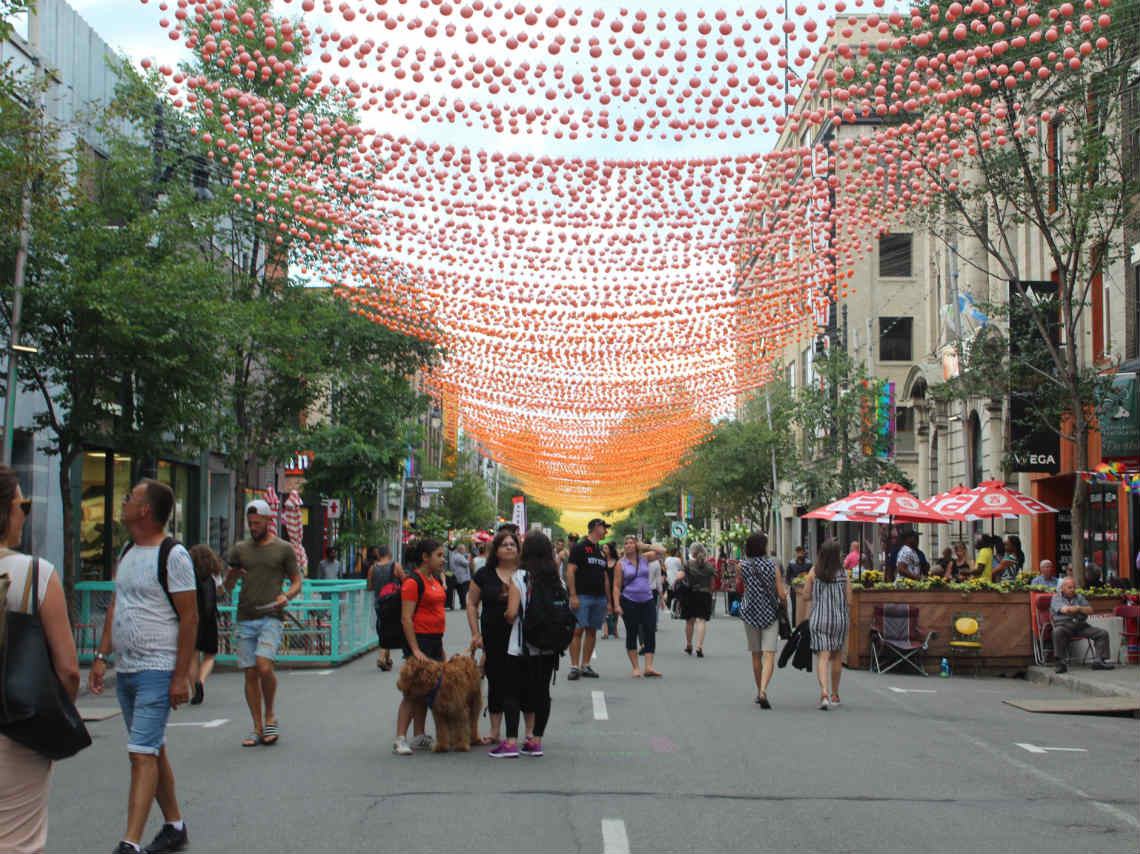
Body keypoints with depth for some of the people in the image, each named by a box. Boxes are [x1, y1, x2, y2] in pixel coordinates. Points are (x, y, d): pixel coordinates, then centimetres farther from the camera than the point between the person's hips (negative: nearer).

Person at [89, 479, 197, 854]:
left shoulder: (173, 556, -12)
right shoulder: (126, 553, 13)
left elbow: (189, 618, -13)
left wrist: (181, 676, -16)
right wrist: (102, 656, 12)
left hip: (157, 671, -8)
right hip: (125, 669, 8)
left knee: (142, 753, -13)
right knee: (152, 750, 15)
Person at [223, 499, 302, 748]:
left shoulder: (283, 549, 5)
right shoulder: (240, 549, 13)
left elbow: (296, 581, 9)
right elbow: (228, 587, 16)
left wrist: (287, 596, -12)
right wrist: (232, 575, -7)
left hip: (271, 617, -3)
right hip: (245, 618, 4)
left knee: (264, 667, -19)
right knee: (250, 673, 2)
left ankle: (270, 717, 2)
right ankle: (257, 728, 10)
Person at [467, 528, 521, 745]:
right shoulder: (485, 574, 4)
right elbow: (471, 603, 9)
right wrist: (476, 633, 2)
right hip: (494, 637, 1)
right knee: (497, 683, 7)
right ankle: (495, 730, 18)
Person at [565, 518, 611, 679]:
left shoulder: (601, 552, 19)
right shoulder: (580, 547, -3)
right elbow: (570, 571, -9)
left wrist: (609, 600, 16)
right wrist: (573, 595, -17)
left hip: (599, 598, 7)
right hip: (582, 597, -7)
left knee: (592, 631, 6)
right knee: (578, 630, -9)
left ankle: (585, 666, 12)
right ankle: (574, 667, -8)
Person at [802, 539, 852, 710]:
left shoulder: (814, 572, -4)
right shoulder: (843, 575, -7)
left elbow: (806, 594, 1)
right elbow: (849, 601, -5)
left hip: (818, 618, 0)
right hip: (840, 618, 0)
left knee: (823, 657, -2)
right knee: (837, 657, 16)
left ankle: (824, 692, -22)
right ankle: (834, 694, 27)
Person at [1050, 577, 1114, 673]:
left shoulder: (1079, 597, 20)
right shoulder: (1056, 598, 5)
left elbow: (1090, 611, 8)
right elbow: (1065, 610, -14)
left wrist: (1079, 608, -7)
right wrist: (1078, 608, -1)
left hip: (1081, 626, 5)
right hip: (1064, 625, -5)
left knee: (1102, 633, -10)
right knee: (1057, 632, -39)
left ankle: (1100, 660, -15)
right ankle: (1061, 663, -33)